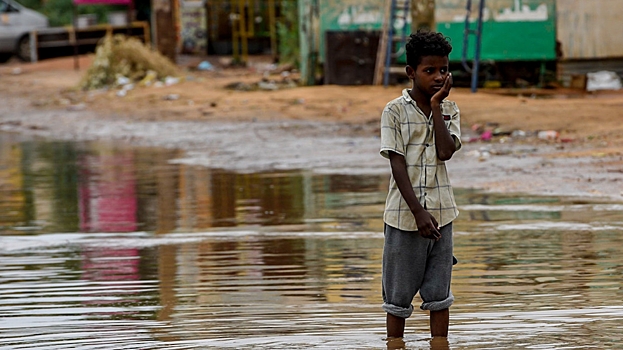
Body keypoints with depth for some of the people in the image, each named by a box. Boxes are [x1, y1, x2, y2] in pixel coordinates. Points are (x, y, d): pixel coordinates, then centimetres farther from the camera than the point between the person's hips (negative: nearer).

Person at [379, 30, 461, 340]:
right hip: (404, 217, -3)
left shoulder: (449, 110, 6)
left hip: (441, 215, 3)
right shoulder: (395, 112, -5)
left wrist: (436, 105, -9)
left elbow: (445, 152, -11)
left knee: (439, 296, 7)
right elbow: (397, 165, -9)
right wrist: (419, 212, -17)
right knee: (398, 298, 4)